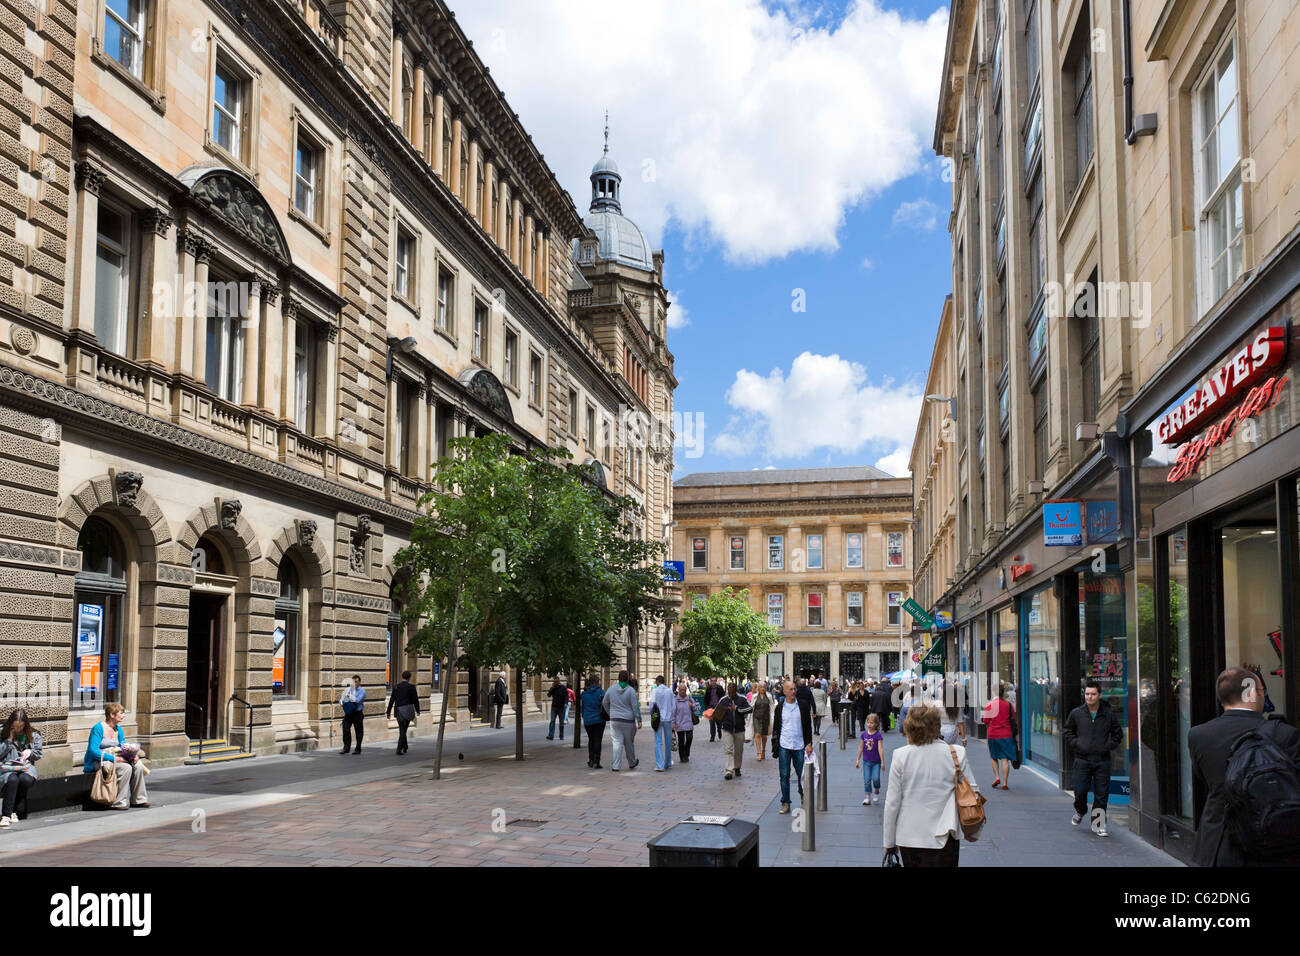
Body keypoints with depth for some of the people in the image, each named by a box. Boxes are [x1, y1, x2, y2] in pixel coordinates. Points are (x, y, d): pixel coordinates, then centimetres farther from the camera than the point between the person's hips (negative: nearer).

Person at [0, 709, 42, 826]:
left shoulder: (33, 734, 8)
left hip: (26, 765, 2)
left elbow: (39, 752, 15)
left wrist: (30, 752, -5)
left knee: (26, 779, -34)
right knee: (12, 780, -36)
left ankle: (13, 810, -17)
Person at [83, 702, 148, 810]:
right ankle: (119, 803, -23)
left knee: (138, 765, -15)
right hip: (96, 762, -7)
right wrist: (114, 758, -27)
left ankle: (138, 800, -5)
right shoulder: (98, 728, -13)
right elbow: (93, 750, -22)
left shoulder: (118, 729, 12)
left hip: (114, 759, 7)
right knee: (126, 768, -30)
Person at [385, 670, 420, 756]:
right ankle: (399, 750, -8)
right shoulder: (411, 687, -6)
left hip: (398, 710, 4)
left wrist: (388, 712, 6)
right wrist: (418, 711, 9)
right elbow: (415, 700, -4)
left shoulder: (396, 687, 4)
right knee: (403, 730, -1)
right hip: (407, 710, -4)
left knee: (402, 730, 19)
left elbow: (391, 700, 2)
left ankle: (405, 747, 30)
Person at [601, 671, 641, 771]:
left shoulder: (611, 688, 1)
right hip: (628, 721, -2)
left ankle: (616, 766, -3)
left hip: (614, 720, 2)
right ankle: (632, 763, 30)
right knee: (629, 743, 13)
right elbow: (635, 706, -9)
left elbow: (604, 703, 11)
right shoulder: (631, 690, -9)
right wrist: (639, 720, -5)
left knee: (617, 742, 3)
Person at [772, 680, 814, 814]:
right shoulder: (780, 707, 3)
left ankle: (804, 798, 26)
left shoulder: (803, 705, 1)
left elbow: (808, 725, 4)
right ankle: (785, 803, 9)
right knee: (784, 776, 2)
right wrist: (775, 742, 2)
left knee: (802, 774, 6)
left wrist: (809, 743, -2)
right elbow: (776, 726, 10)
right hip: (784, 746, 0)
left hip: (799, 746, 0)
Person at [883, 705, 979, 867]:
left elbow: (892, 803, -4)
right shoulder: (957, 754, -8)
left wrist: (889, 842, 5)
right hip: (944, 840, 0)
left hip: (909, 839, 1)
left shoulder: (900, 756, -7)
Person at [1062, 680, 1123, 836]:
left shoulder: (1108, 714, 3)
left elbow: (1118, 733, 16)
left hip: (1102, 760, 0)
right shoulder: (1076, 713, 2)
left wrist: (1109, 745, 1)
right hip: (1082, 759, 0)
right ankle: (1080, 811, 28)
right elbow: (1066, 731, 14)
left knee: (1102, 794, 0)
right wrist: (1075, 744, 0)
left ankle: (1098, 824, 11)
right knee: (1080, 791, -3)